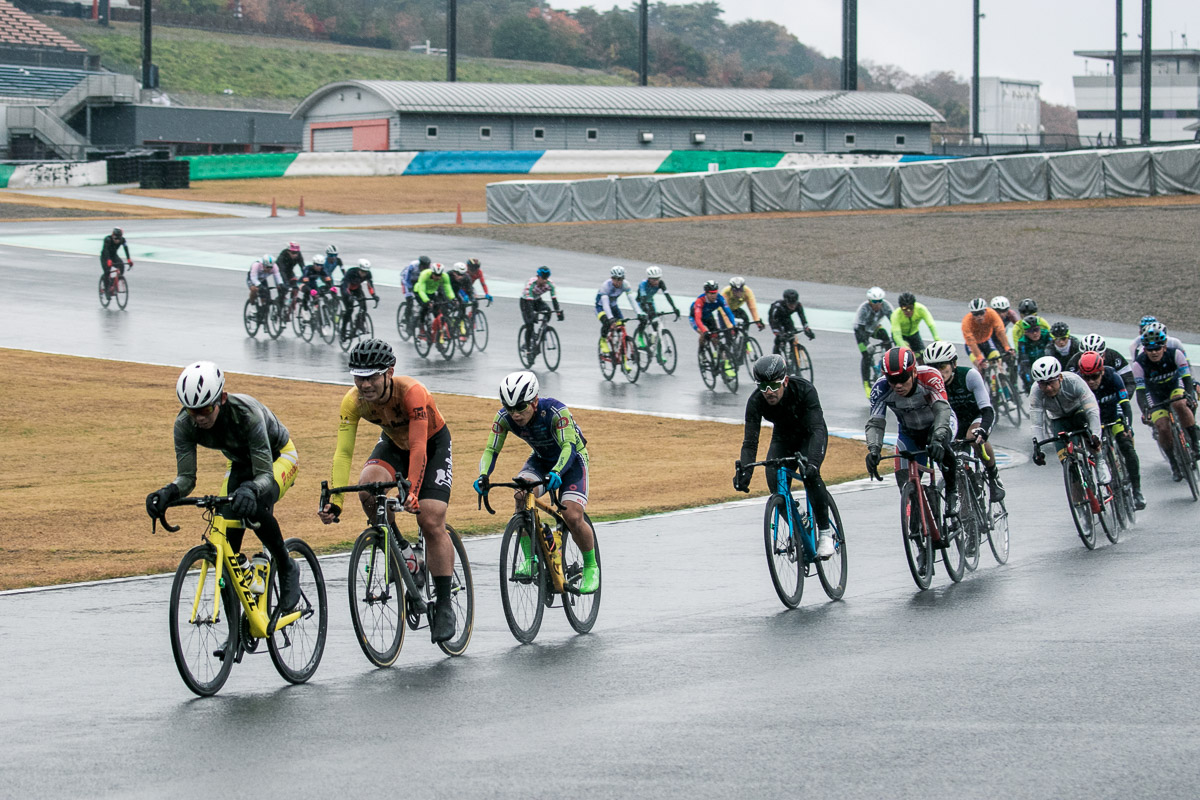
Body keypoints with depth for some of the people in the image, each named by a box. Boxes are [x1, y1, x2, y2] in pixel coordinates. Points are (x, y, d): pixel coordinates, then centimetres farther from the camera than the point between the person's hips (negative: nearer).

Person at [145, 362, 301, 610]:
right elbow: (186, 476, -23)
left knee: (254, 507, -36)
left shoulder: (246, 412, -40)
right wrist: (168, 493, -45)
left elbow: (265, 474, -40)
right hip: (240, 463, 5)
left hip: (277, 457, -5)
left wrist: (249, 490, -62)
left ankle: (287, 569, -10)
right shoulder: (185, 423, -27)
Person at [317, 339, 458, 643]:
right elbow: (343, 453, -26)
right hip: (394, 443, 4)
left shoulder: (412, 392, -37)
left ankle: (444, 605, -6)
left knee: (431, 521, -16)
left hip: (433, 444, -4)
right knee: (368, 487, -28)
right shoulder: (353, 401, -25)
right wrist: (334, 502, -35)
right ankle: (399, 549, -3)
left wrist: (412, 491, -52)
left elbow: (419, 447, -41)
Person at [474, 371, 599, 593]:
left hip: (572, 459, -4)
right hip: (540, 459, 4)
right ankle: (527, 558, -20)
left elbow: (568, 447, -40)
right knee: (522, 494, -29)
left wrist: (556, 472, -60)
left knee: (573, 516, -21)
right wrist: (483, 476, -40)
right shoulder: (504, 417, -21)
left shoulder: (556, 411, -34)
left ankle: (591, 568, 4)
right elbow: (491, 450, -20)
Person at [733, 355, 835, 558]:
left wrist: (812, 462, -59)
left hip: (810, 435, -3)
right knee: (775, 483, -21)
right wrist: (744, 471, -48)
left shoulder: (804, 390, -36)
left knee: (810, 475, -31)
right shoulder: (756, 402, -28)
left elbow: (817, 429, -43)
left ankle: (825, 532, -16)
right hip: (782, 438, 3)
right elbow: (750, 441, -29)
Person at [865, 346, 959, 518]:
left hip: (940, 422, -3)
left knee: (940, 446, -37)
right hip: (910, 432, 3)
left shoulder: (929, 377, -35)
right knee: (907, 485, -12)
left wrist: (937, 438, -62)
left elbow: (942, 409, -44)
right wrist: (873, 449, -50)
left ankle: (952, 492, -14)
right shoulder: (881, 388, -28)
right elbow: (875, 423, -30)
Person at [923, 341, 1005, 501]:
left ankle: (993, 476, -14)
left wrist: (981, 431, -56)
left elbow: (987, 410, -37)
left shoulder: (970, 375, -32)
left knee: (973, 436, -35)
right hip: (958, 420, 4)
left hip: (980, 415, -4)